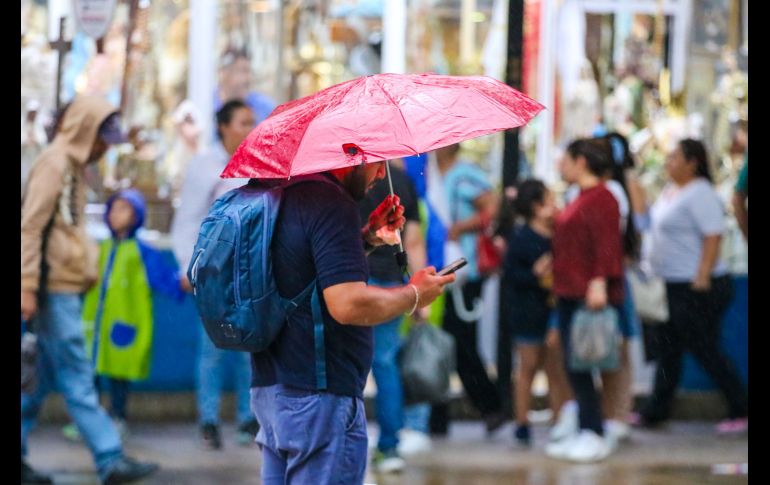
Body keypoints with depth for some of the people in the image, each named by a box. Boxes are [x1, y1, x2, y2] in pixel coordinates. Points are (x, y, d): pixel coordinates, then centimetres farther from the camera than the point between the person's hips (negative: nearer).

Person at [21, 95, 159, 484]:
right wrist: (28, 286, -19)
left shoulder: (74, 167, 17)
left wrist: (86, 273, 14)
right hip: (55, 288, -9)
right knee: (77, 379, -7)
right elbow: (30, 228, -15)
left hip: (67, 288, 9)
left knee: (44, 379, 11)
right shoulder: (53, 165, -10)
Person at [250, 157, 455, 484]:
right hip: (320, 395, -10)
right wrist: (414, 294, -8)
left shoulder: (281, 195, 14)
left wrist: (367, 238, 16)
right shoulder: (332, 202, -16)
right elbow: (348, 304, -24)